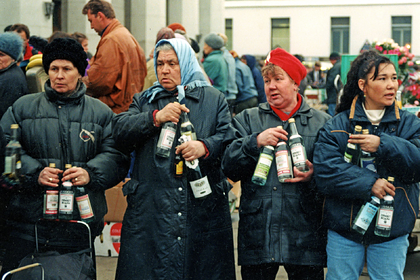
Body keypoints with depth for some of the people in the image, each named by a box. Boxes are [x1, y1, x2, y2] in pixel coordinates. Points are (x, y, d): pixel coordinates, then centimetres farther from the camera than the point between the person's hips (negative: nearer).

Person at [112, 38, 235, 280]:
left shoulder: (215, 99, 14)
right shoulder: (144, 101, 18)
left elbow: (229, 139, 0)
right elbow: (120, 130, 0)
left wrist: (205, 147, -19)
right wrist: (156, 118, -12)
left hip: (203, 209, 0)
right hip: (151, 209, 1)